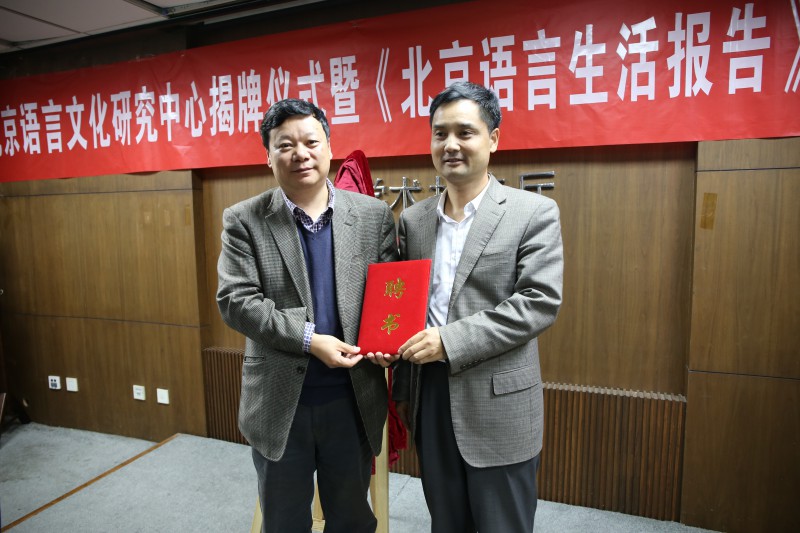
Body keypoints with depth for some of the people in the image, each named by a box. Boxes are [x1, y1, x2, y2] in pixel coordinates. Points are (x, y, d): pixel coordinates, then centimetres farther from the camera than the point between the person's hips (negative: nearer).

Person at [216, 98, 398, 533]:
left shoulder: (373, 215, -1)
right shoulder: (244, 220, -5)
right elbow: (235, 301, -10)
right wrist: (309, 339, -20)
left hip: (354, 400, 1)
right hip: (278, 404, 0)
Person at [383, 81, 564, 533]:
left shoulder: (534, 212, -7)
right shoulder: (413, 219, 6)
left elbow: (540, 301, -16)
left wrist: (451, 340, -22)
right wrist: (403, 388, 4)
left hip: (499, 408, -4)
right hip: (429, 401, 5)